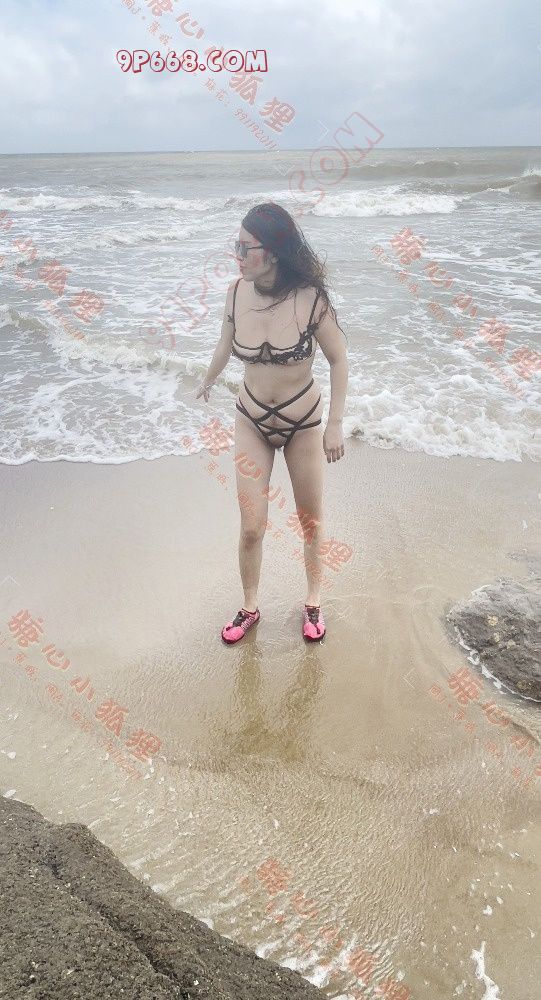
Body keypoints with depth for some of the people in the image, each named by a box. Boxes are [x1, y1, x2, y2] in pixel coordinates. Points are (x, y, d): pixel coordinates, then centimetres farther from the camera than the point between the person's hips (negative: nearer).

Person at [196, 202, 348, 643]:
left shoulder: (309, 299, -21)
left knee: (311, 520, 14)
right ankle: (249, 608, 26)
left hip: (303, 422, -2)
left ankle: (314, 600, 37)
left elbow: (339, 359, -9)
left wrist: (335, 423, -10)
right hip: (252, 420, 2)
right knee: (252, 527, 3)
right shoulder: (236, 293, -11)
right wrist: (208, 381, 27)